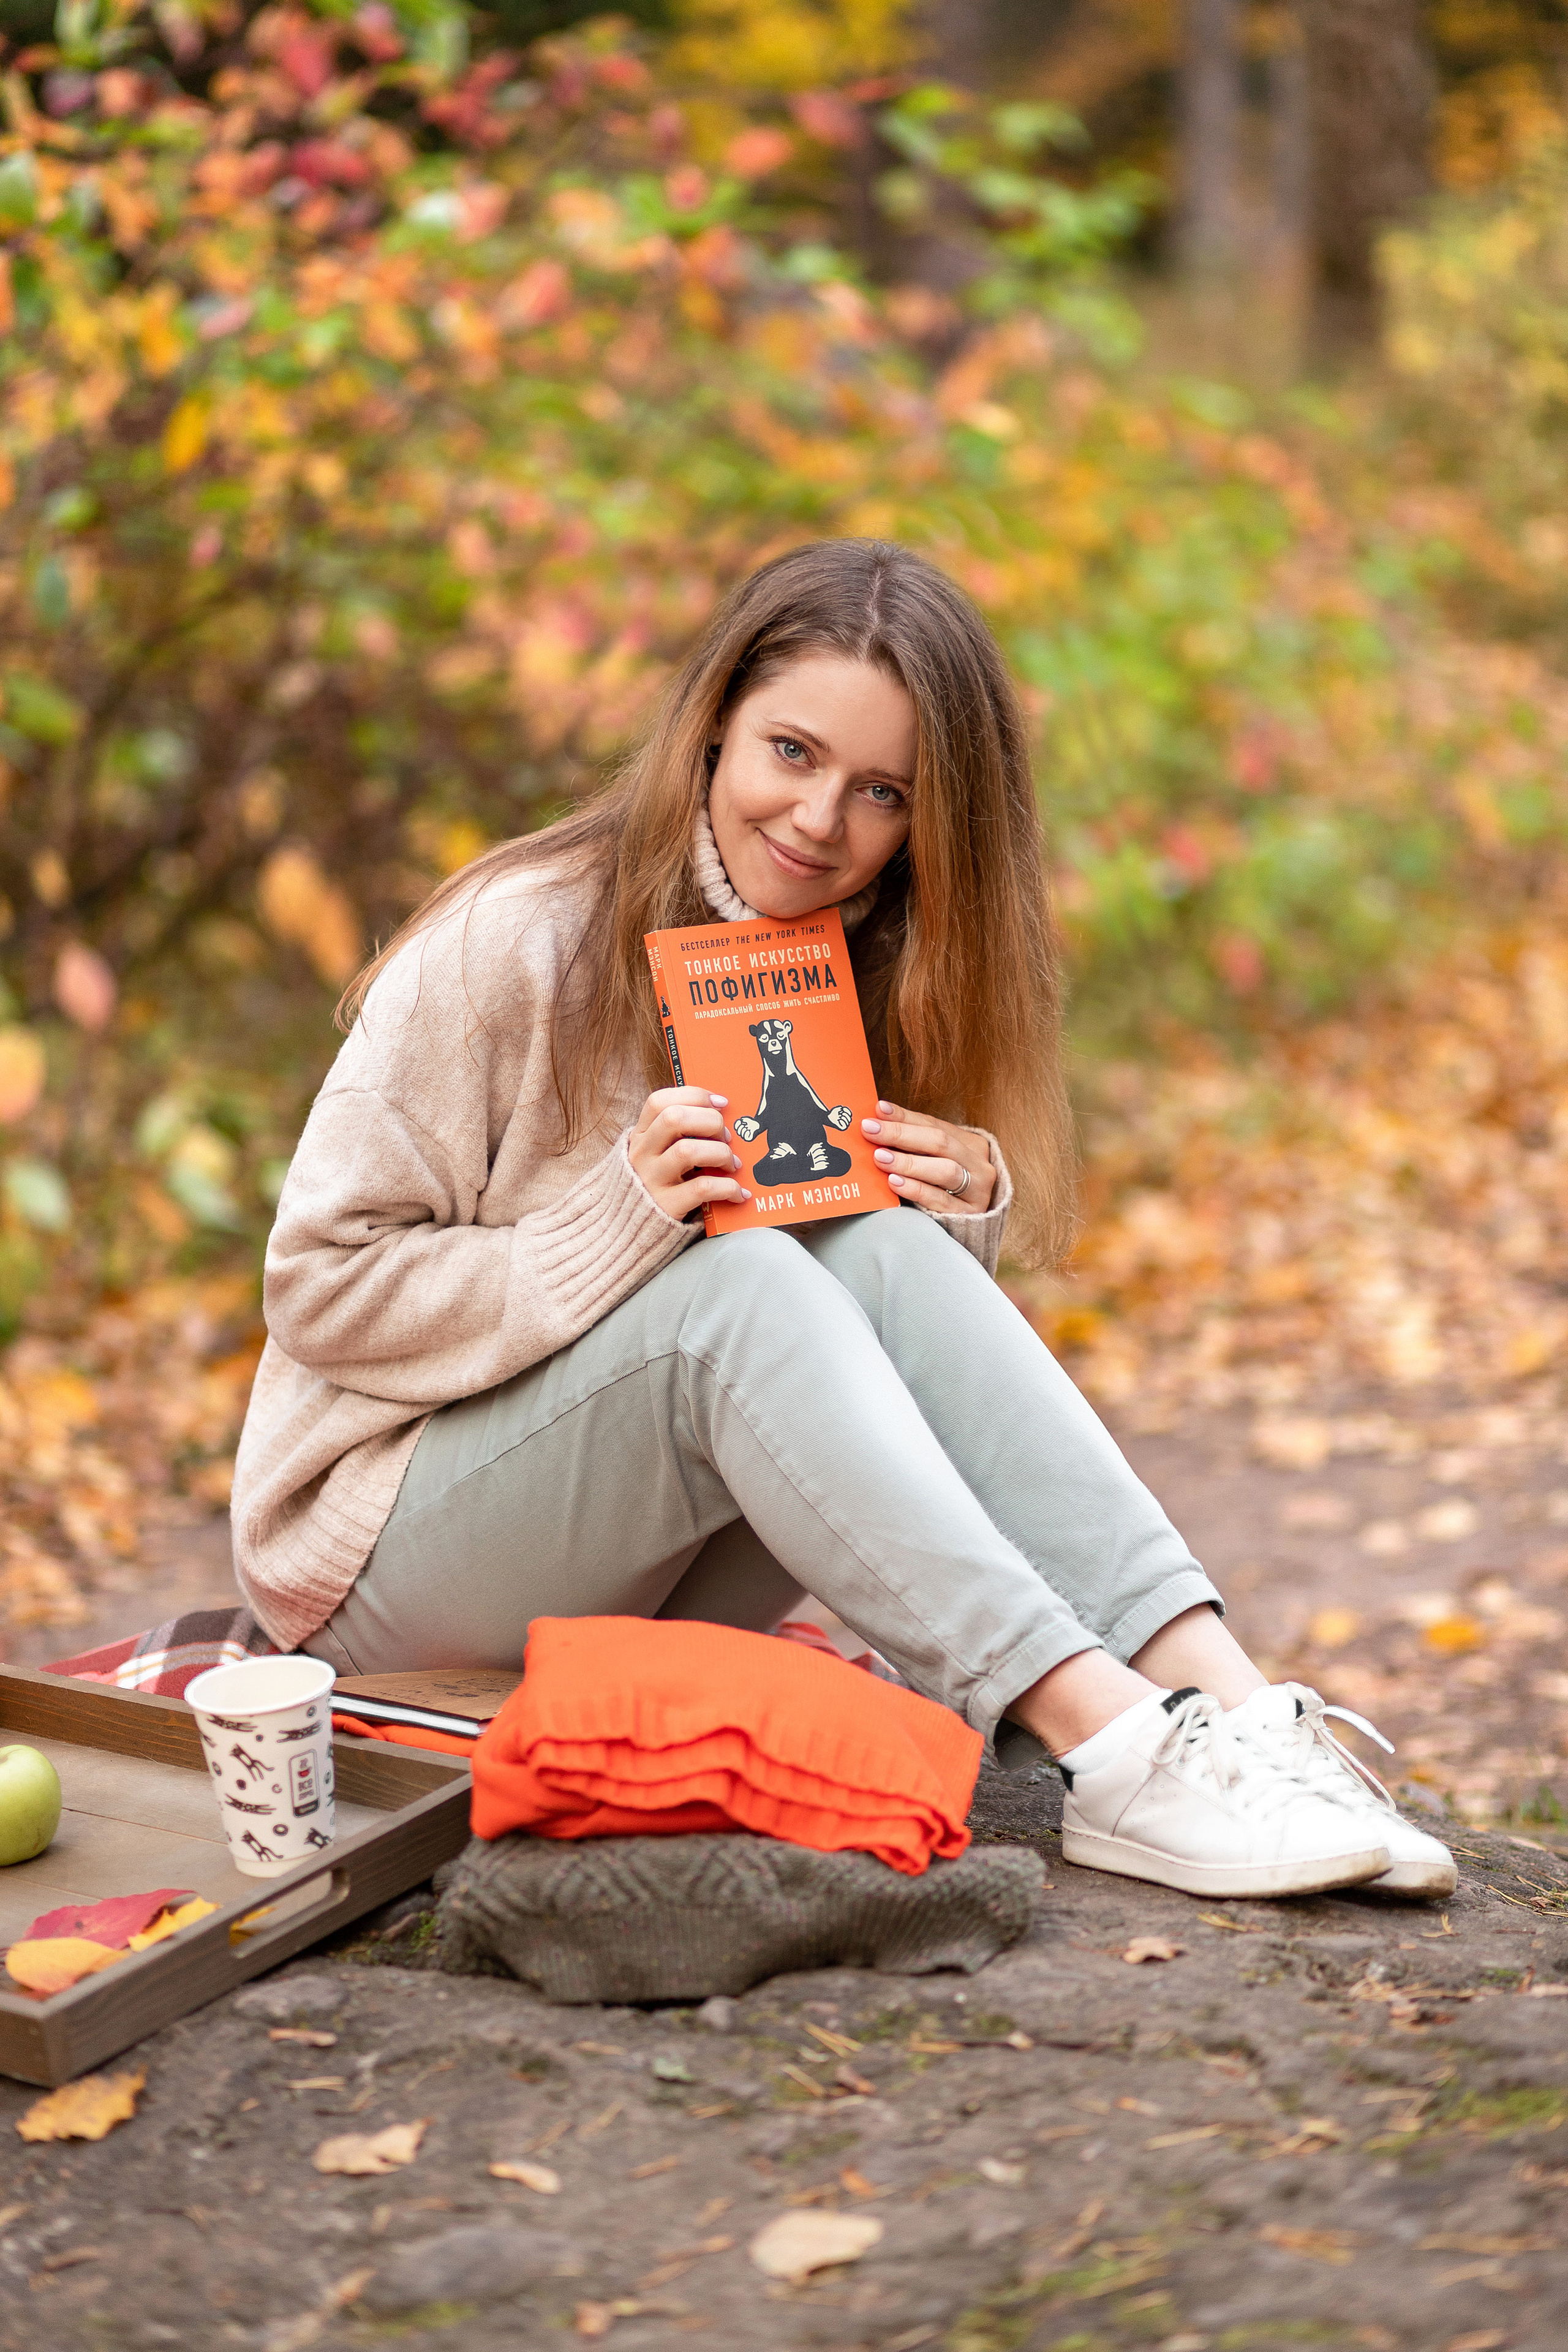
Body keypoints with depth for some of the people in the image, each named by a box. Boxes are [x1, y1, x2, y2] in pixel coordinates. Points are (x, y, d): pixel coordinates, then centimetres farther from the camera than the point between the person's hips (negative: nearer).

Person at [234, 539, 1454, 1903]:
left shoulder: (870, 986, 4)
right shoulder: (515, 945, -13)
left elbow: (846, 1365, 8)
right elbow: (324, 1288, -14)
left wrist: (965, 1222, -14)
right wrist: (617, 1220, -27)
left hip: (654, 1578, 5)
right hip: (391, 1548, -4)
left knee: (891, 1253, -24)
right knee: (740, 1279, -32)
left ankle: (1227, 1702, -35)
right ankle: (1116, 1756, -41)